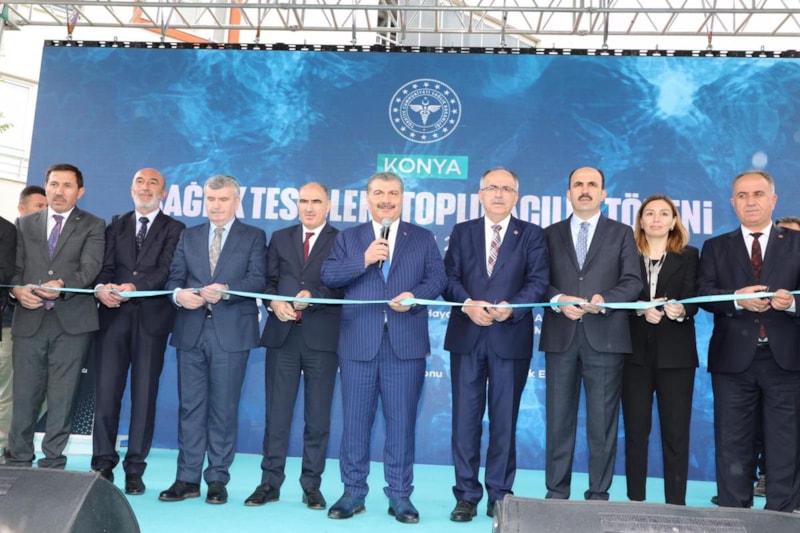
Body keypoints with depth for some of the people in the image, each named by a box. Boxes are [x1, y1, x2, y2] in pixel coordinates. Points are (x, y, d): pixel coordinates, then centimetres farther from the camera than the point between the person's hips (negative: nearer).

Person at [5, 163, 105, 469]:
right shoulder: (25, 224, 17)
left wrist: (62, 284, -24)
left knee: (62, 398, 1)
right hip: (30, 319, 3)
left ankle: (53, 465, 11)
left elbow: (89, 268, -7)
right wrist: (17, 289, -11)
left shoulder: (93, 226, 7)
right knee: (24, 395, 6)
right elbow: (15, 267, 10)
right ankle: (17, 462, 19)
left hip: (72, 320, -2)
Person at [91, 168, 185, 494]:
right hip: (114, 315, 2)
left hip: (152, 317, -2)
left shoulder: (174, 229, 7)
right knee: (106, 390, -1)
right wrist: (101, 287, -17)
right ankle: (103, 464, 10)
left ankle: (135, 469, 8)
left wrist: (134, 287, -24)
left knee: (144, 394, 1)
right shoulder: (115, 226, 17)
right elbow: (106, 265, 5)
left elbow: (167, 270, -8)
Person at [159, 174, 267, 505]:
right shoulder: (189, 236, 17)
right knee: (190, 406, 7)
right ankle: (187, 478, 15)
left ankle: (217, 479, 13)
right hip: (191, 330, 4)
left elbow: (257, 280, -7)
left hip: (231, 332, -3)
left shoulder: (253, 237, 6)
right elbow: (174, 277, 8)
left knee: (224, 407, 3)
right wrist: (179, 293, -14)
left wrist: (226, 291, -22)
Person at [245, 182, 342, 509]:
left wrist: (314, 296, -19)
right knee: (276, 412, 7)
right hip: (282, 335, 3)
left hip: (321, 337, -2)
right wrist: (274, 301, -10)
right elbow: (268, 281, 10)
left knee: (318, 416, 6)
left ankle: (311, 485, 17)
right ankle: (270, 483, 18)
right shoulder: (280, 238, 14)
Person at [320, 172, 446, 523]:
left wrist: (416, 295, -16)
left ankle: (400, 495, 16)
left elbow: (437, 278, 3)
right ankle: (353, 492, 20)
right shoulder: (348, 238, 11)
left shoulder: (423, 238, 11)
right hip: (358, 343, 1)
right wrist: (363, 261, -13)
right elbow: (328, 276, 0)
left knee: (402, 421, 4)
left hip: (406, 344, 0)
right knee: (355, 419, 7)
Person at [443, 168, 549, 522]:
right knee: (465, 418, 4)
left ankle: (499, 496, 19)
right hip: (467, 336, 1)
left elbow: (538, 281, -3)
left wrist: (511, 307, -20)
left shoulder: (531, 234, 7)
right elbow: (449, 276, 2)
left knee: (504, 420, 6)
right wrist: (467, 304, -16)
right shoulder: (462, 232, 12)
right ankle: (467, 495, 14)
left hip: (511, 338, -1)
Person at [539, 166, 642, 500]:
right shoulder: (551, 234, 13)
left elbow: (632, 282, 1)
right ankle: (556, 493, 16)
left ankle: (598, 494, 15)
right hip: (561, 336, 1)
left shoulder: (622, 233, 10)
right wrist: (558, 301, -14)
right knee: (559, 418, 6)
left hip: (605, 336, -1)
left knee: (602, 420, 4)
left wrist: (604, 300, -17)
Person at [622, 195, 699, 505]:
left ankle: (676, 504, 13)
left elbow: (693, 301, -5)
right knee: (635, 430, 5)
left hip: (675, 354, 0)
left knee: (676, 432, 3)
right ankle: (635, 500, 16)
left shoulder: (688, 256, 7)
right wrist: (641, 309, -20)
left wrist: (681, 311, -27)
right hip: (636, 353, 1)